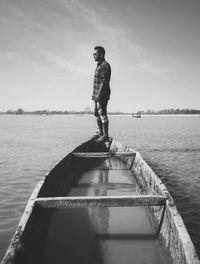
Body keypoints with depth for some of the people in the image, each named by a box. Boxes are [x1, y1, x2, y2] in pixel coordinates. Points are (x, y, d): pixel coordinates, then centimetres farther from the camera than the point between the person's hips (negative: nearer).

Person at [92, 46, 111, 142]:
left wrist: (99, 94, -24)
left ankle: (105, 136, -10)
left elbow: (104, 81, -19)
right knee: (96, 114, 13)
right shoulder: (99, 65, 20)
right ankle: (100, 133, 22)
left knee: (102, 114, -11)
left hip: (102, 94, -10)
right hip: (97, 95, 10)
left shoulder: (105, 65, -11)